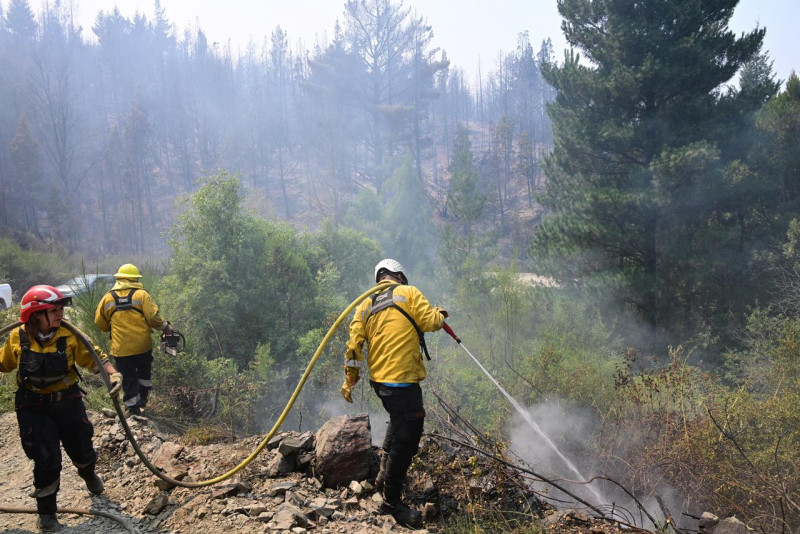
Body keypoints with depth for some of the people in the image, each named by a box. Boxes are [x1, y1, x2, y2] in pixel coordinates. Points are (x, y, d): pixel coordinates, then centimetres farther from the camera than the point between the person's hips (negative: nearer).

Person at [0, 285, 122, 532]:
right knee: (47, 461, -4)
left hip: (68, 402, 1)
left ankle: (88, 474, 54)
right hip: (34, 407, -1)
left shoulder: (69, 335, -13)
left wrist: (113, 373, -24)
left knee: (82, 451, 16)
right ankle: (46, 513, 20)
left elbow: (94, 357, -9)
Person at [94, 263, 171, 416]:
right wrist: (165, 327, 3)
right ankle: (143, 399, 25)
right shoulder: (141, 294, -7)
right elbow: (153, 317, -13)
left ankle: (133, 409, 14)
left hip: (121, 349, 1)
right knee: (144, 372, 23)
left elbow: (100, 322, 7)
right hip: (142, 346, -1)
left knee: (128, 379, 11)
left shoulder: (108, 298, 1)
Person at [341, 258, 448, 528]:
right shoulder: (408, 293, -4)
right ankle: (392, 501, 12)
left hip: (379, 379, 8)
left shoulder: (366, 305, 11)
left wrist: (350, 379, 12)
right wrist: (440, 315, 12)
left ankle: (385, 473, 34)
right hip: (402, 380, -8)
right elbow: (430, 322, -10)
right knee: (406, 438, 2)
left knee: (401, 420, 32)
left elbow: (354, 343, 7)